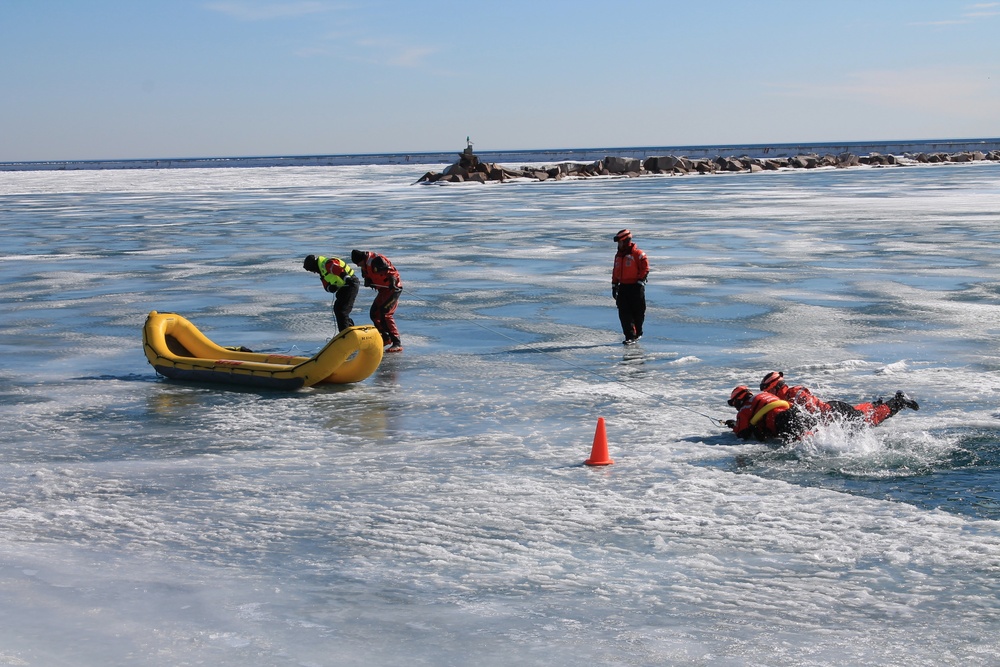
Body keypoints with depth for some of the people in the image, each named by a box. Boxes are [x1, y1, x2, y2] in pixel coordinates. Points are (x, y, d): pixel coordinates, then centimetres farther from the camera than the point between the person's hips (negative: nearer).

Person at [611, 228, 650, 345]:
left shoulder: (637, 253, -9)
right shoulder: (619, 255, 15)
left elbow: (645, 268, -11)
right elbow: (615, 271, 22)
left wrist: (640, 281, -15)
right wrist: (614, 285, 18)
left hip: (636, 287, -6)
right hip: (623, 287, 6)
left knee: (638, 312, 4)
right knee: (624, 313, -3)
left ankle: (637, 333, 22)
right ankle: (630, 336, -4)